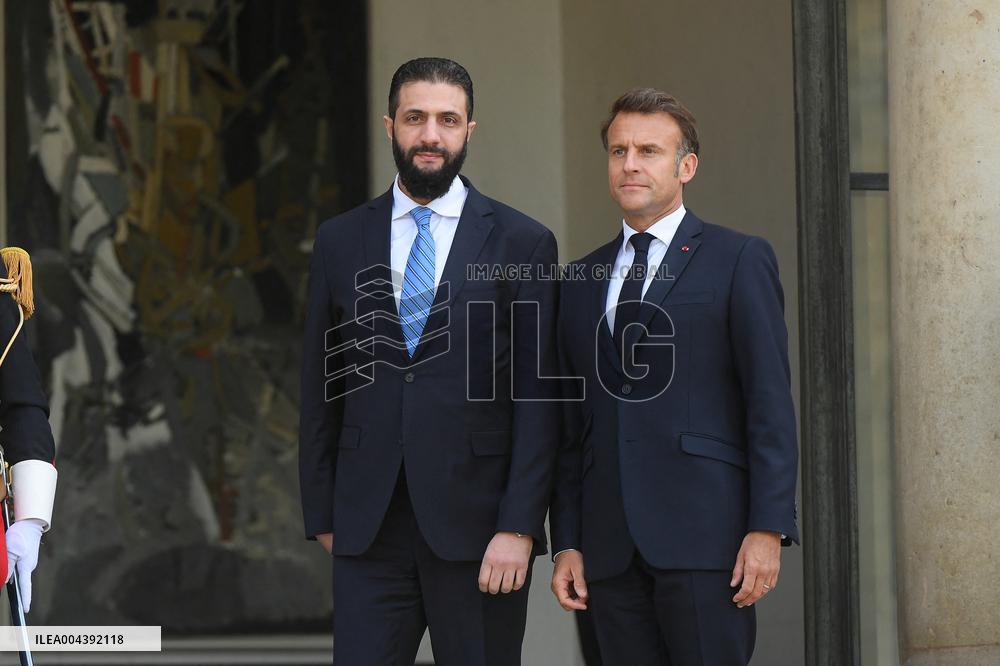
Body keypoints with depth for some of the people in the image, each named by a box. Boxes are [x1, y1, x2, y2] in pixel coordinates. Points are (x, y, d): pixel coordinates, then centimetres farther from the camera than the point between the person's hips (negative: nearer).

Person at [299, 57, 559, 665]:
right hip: (369, 527, 2)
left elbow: (537, 397, -2)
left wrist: (519, 526, -10)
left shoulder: (521, 243, 2)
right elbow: (321, 388, 13)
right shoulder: (340, 241, 10)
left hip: (477, 524, -2)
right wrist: (322, 516, 8)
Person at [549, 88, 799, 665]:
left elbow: (771, 403, -3)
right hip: (611, 547, 5)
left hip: (704, 533, -5)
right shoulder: (583, 282, 18)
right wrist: (567, 543, 10)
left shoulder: (739, 261, 3)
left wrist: (768, 529, -11)